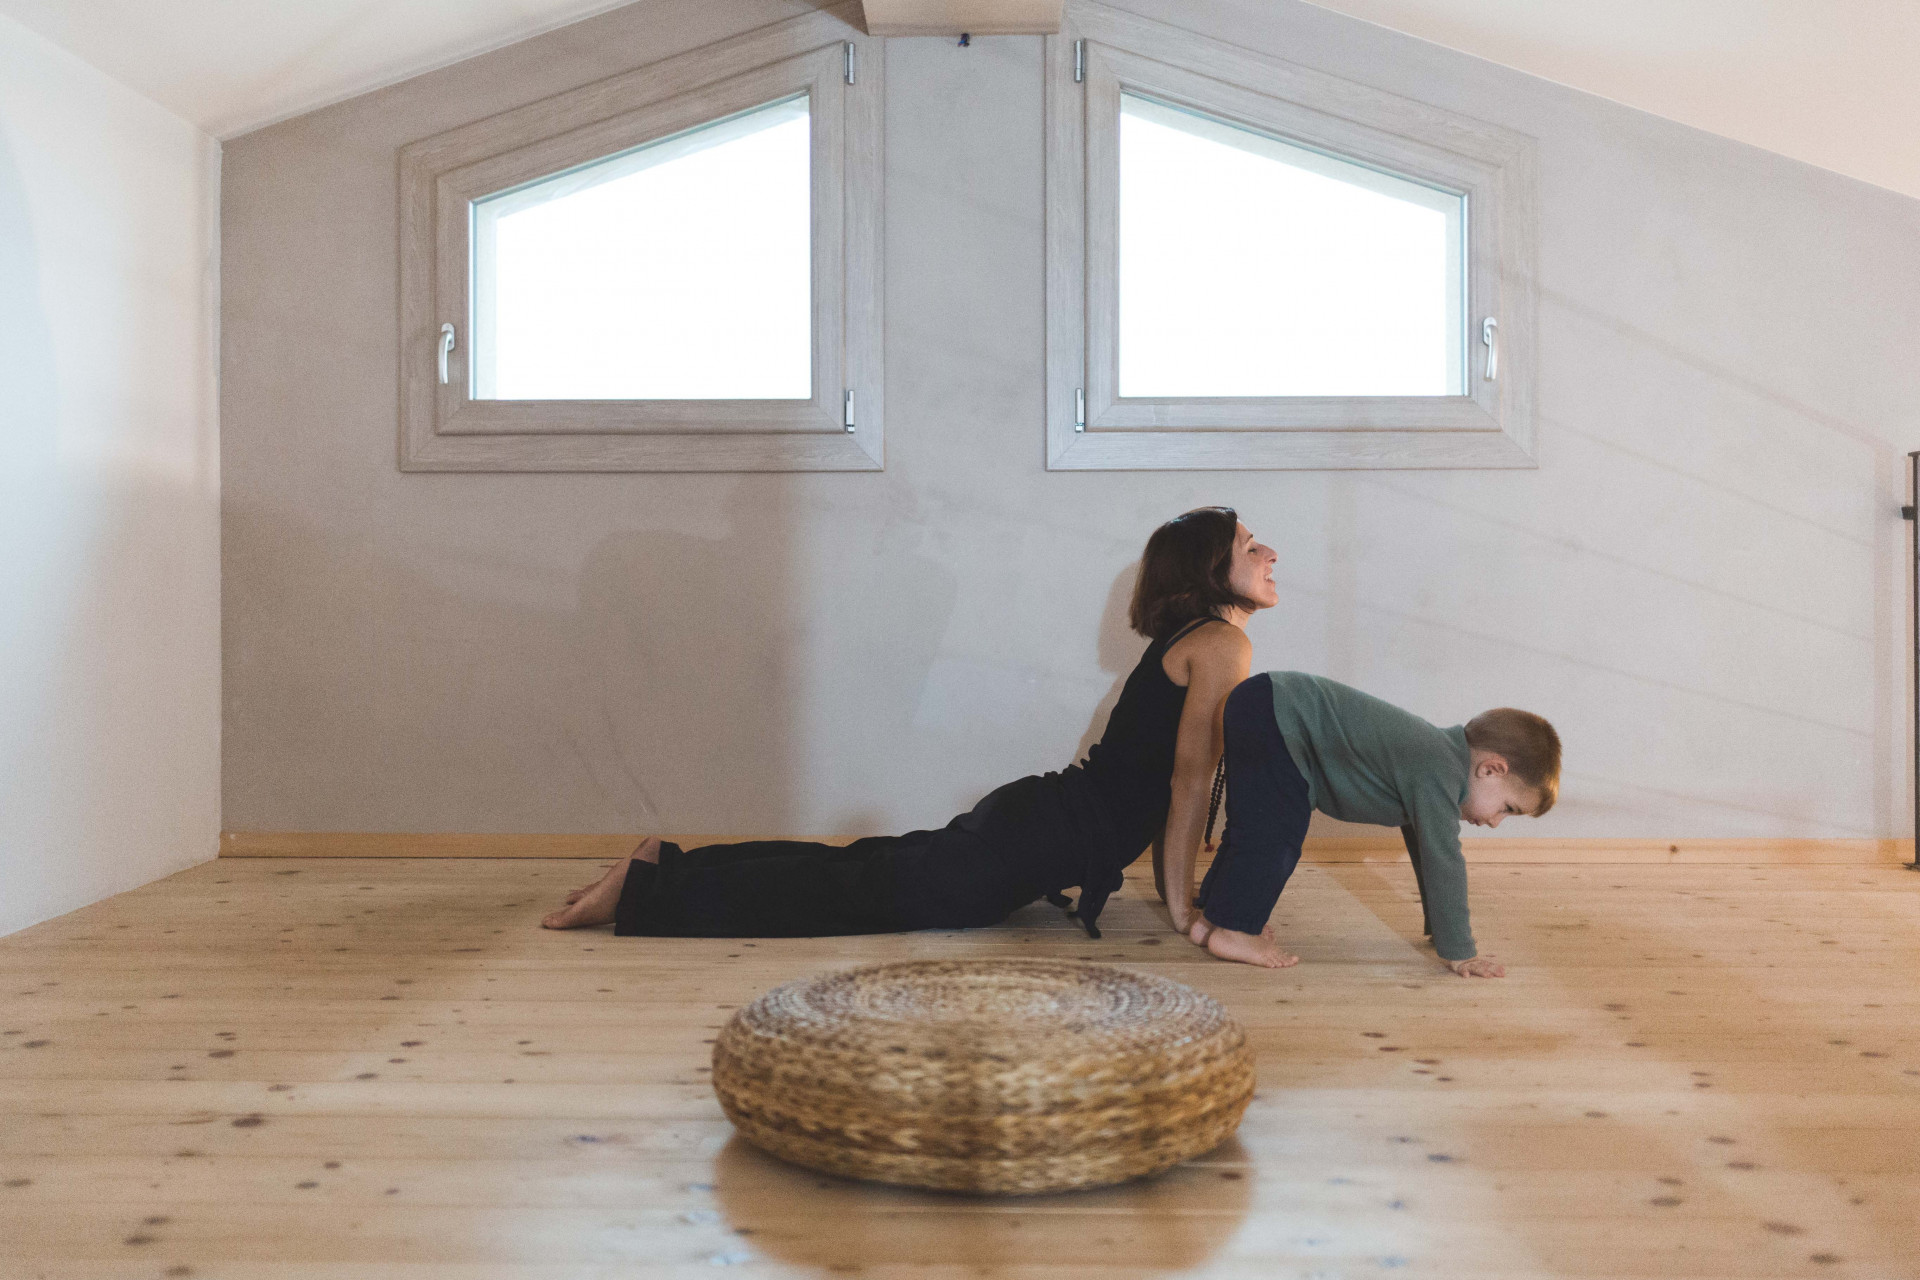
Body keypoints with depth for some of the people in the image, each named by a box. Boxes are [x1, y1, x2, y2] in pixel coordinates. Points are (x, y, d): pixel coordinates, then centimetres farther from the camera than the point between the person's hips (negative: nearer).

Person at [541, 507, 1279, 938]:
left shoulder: (1185, 640, 19)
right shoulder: (1221, 644, -11)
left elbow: (1156, 776, 24)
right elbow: (1190, 777, -16)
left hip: (1038, 818, 9)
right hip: (1050, 833, -9)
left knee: (871, 873, 12)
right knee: (868, 892, -8)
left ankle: (668, 869, 13)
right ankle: (652, 890, -6)